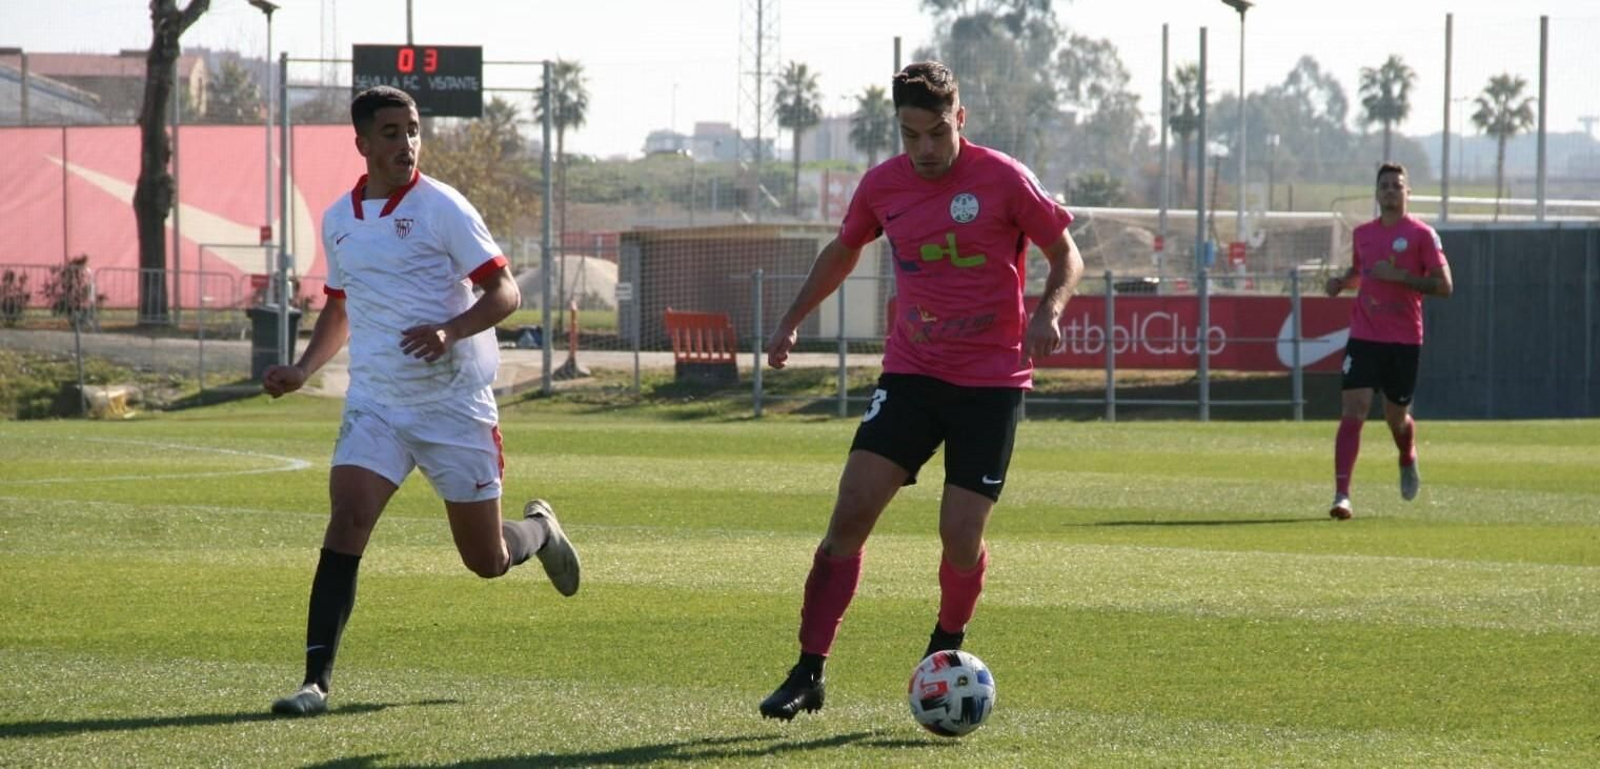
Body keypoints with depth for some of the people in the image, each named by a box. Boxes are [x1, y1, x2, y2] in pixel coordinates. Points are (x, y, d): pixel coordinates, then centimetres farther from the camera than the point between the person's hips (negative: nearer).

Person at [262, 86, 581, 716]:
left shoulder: (441, 208, -8)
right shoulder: (338, 220, 9)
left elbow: (505, 292, -9)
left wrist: (449, 331, -27)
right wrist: (302, 370, 9)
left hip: (455, 404, -3)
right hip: (375, 403, 3)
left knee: (488, 560, 6)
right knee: (346, 523, -18)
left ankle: (540, 529, 43)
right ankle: (316, 682, -19)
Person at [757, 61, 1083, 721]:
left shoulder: (1003, 180, -10)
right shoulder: (882, 185, 2)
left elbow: (1066, 255, 0)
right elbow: (843, 251, 22)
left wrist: (1048, 313, -19)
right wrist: (792, 320, 17)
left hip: (992, 381, -3)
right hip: (911, 371, 3)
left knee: (961, 534, -7)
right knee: (852, 508, -12)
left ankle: (946, 650, 25)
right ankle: (808, 673, -8)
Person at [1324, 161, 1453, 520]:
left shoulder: (1421, 234, -4)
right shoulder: (1363, 233, 10)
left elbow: (1444, 286, -9)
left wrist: (1399, 276, -19)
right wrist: (1342, 281, 5)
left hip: (1404, 340, -2)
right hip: (1364, 336, 2)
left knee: (1396, 417, 11)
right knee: (1353, 411, -13)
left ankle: (1408, 463, 46)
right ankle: (1342, 496, -18)